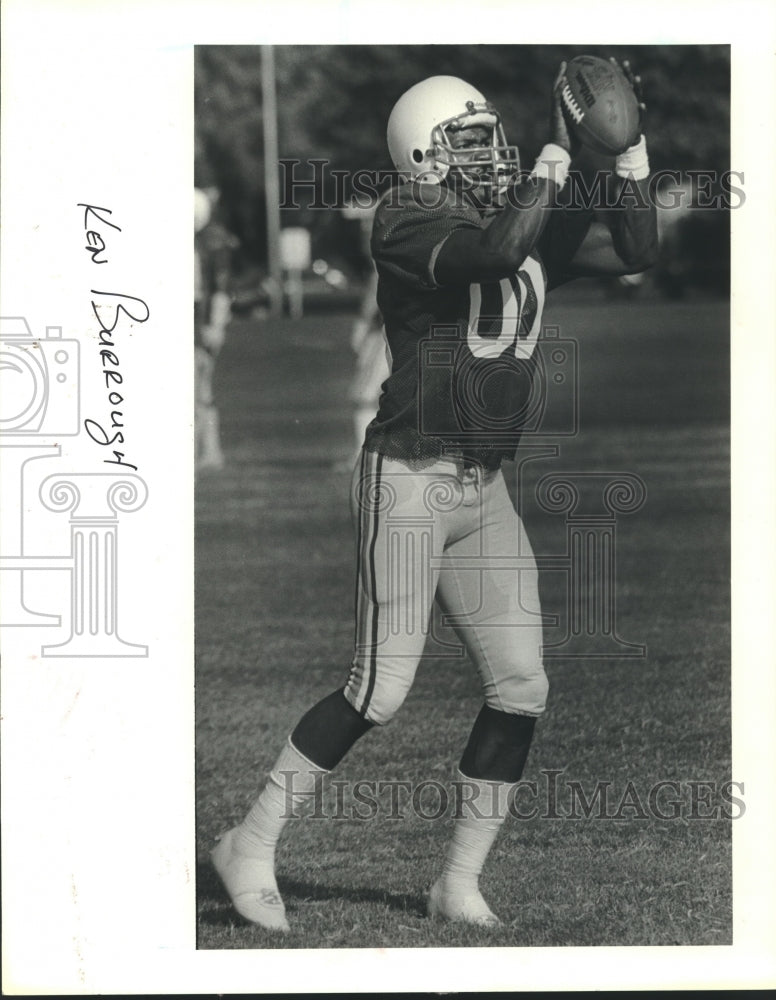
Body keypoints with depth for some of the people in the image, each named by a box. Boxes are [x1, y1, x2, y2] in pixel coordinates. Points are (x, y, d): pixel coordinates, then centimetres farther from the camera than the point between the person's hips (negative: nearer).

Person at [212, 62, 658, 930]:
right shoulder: (405, 222, -13)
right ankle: (251, 846, 7)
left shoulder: (534, 224, 10)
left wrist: (627, 143, -2)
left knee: (519, 687, 2)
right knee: (379, 691, -8)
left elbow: (636, 252, 8)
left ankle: (459, 884, 12)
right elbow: (492, 252, -30)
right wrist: (560, 151, -26)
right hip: (408, 476, -7)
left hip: (484, 489, 8)